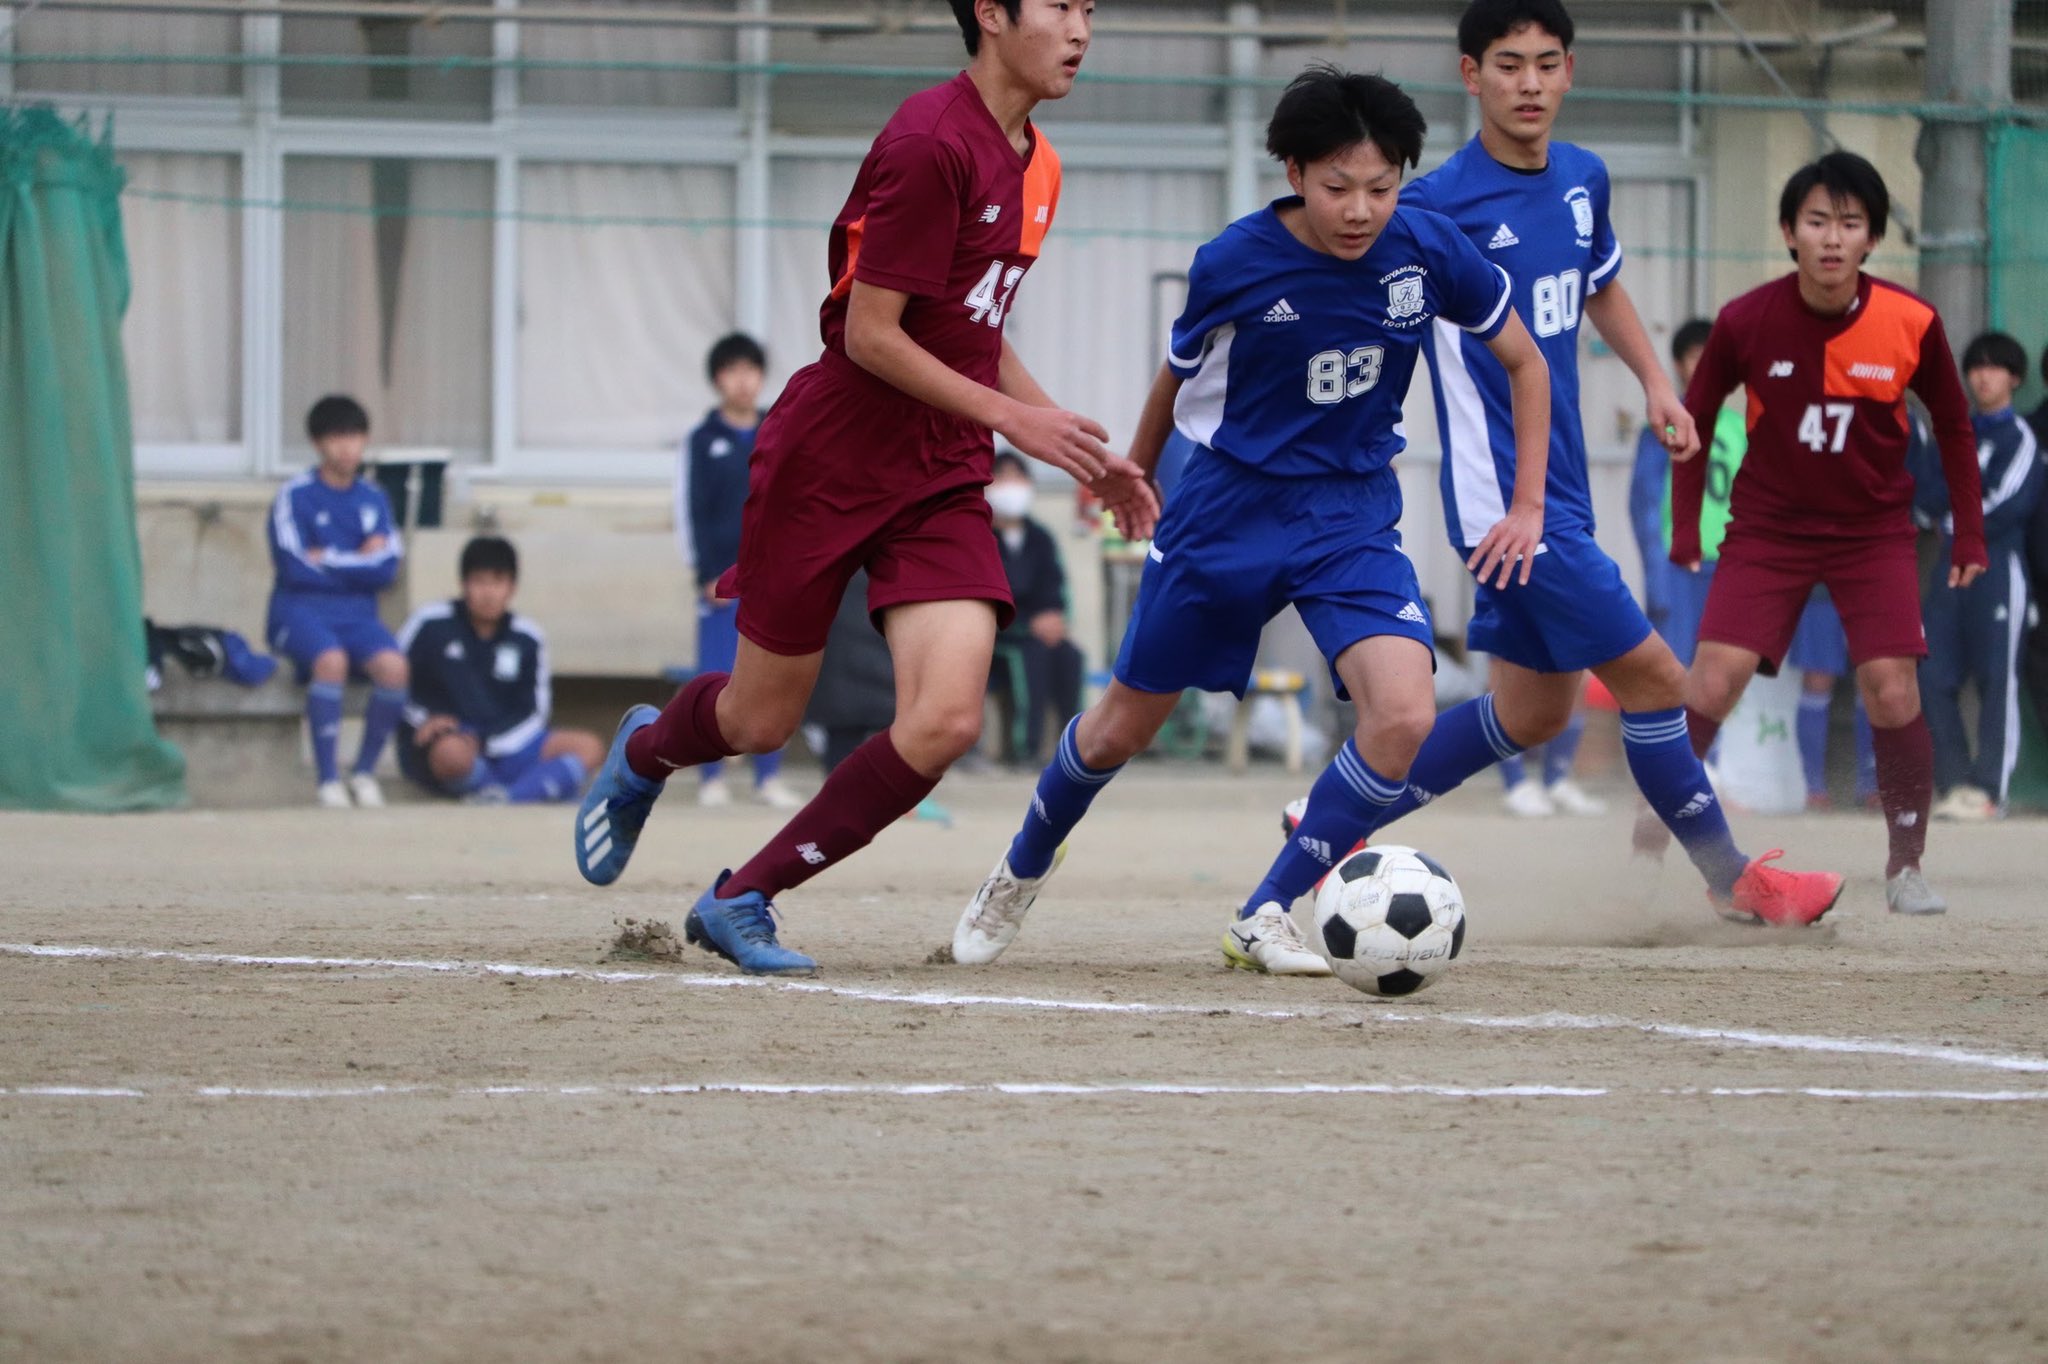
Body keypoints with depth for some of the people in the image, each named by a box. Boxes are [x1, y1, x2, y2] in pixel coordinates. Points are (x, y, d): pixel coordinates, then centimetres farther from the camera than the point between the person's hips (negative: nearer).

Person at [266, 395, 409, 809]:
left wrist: (326, 560, -4)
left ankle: (365, 771, -10)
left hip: (356, 613, 4)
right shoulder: (295, 496, 0)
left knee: (393, 665, -29)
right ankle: (327, 779, -26)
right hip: (301, 609, -4)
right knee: (332, 660, -37)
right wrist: (358, 562, -2)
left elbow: (386, 569, 0)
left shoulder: (374, 499, 12)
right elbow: (294, 568, -11)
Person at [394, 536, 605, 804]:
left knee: (589, 747, -15)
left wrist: (489, 740, -14)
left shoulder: (527, 639, 2)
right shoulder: (431, 623, -6)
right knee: (453, 752, -41)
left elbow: (534, 712, 2)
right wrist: (423, 719, -15)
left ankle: (503, 798, -37)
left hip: (501, 746, 4)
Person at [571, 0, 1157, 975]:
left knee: (945, 720, -14)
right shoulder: (930, 145, -18)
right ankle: (643, 753, 46)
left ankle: (741, 902, 2)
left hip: (941, 481, 7)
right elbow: (870, 336, -19)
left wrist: (1086, 456, 14)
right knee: (761, 721, 8)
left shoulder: (1033, 166, 10)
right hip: (828, 461, -7)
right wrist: (1014, 418, -19)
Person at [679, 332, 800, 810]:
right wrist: (709, 575, -9)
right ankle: (711, 779, 4)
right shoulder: (703, 441, 2)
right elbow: (692, 513, -1)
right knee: (715, 677, -2)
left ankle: (770, 777, 8)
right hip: (722, 578, -2)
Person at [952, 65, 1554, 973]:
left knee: (1403, 714, -22)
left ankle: (1268, 916, -7)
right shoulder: (1234, 264, -17)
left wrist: (1528, 505, 1)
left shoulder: (1427, 252, -12)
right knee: (1124, 727, 10)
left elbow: (1524, 362, 4)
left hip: (1352, 517, 1)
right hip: (1228, 512, -1)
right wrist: (1135, 476, 19)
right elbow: (1180, 375, 4)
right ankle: (1020, 875, 40)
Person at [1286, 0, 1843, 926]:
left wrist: (1655, 382, 16)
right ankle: (1734, 881, 6)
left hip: (1559, 489, 9)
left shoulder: (1582, 180, 8)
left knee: (1533, 711, 15)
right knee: (1652, 677, -8)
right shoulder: (1438, 206, -15)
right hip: (1503, 496, -9)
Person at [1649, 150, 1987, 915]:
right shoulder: (1747, 323, -15)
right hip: (1769, 528, 0)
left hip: (1873, 530, 0)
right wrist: (1685, 530, 2)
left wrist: (1970, 537, 4)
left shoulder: (1912, 326, -14)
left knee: (1892, 689, -13)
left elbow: (1953, 428, 3)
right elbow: (1695, 416, 2)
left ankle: (1906, 868, 4)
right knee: (1713, 679, -14)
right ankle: (1646, 852, -1)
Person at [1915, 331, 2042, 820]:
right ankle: (1956, 783, 5)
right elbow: (1925, 502, 10)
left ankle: (1989, 788, -7)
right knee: (1934, 679, 0)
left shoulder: (2020, 437, 0)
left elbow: (2009, 506, -11)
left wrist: (1958, 520, -1)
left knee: (1997, 680, -7)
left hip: (1997, 566, -6)